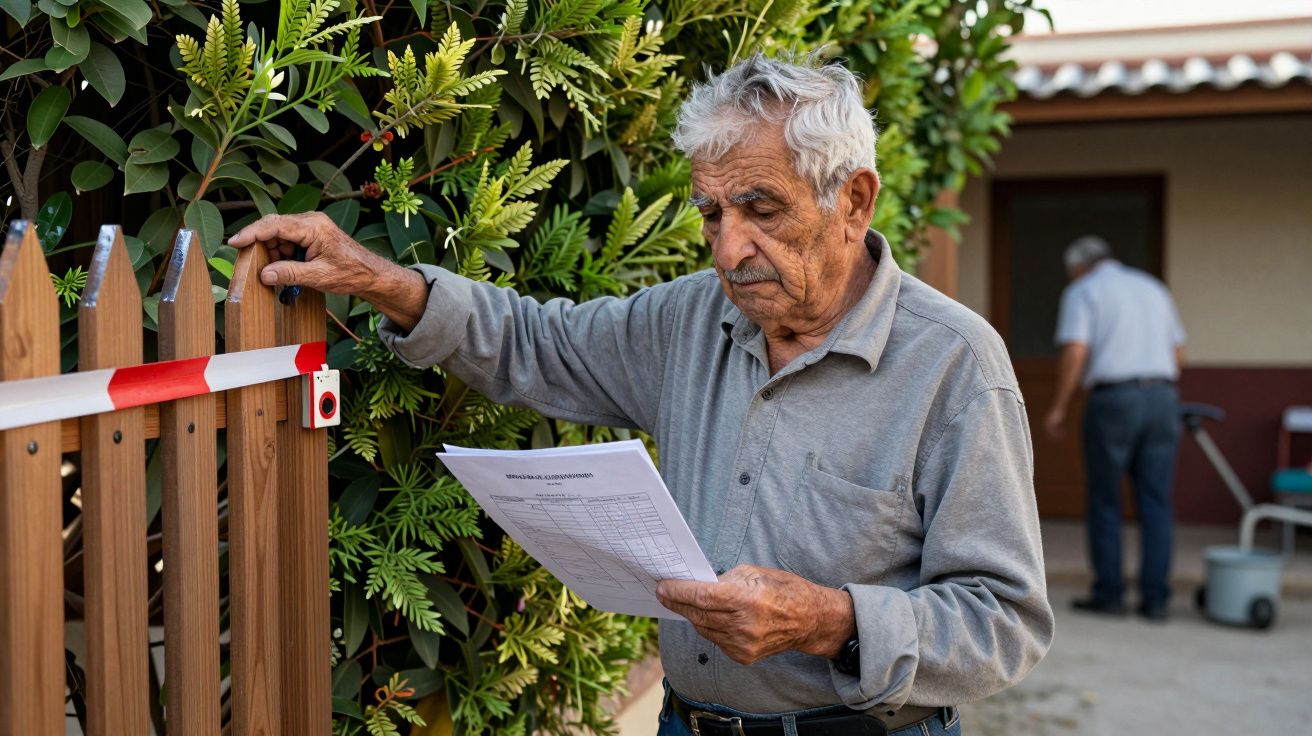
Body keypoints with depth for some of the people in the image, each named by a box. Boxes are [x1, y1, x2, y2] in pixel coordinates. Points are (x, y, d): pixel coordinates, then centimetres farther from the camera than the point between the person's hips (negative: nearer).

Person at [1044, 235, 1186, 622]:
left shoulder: (1081, 293, 2)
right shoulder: (1153, 288, 20)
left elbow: (1075, 353, -11)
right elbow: (1178, 353, 20)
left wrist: (1058, 408, -3)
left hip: (1113, 401, -5)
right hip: (1163, 398, 5)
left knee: (1105, 502, 7)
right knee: (1156, 503, 7)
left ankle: (1109, 593, 9)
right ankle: (1155, 598, 6)